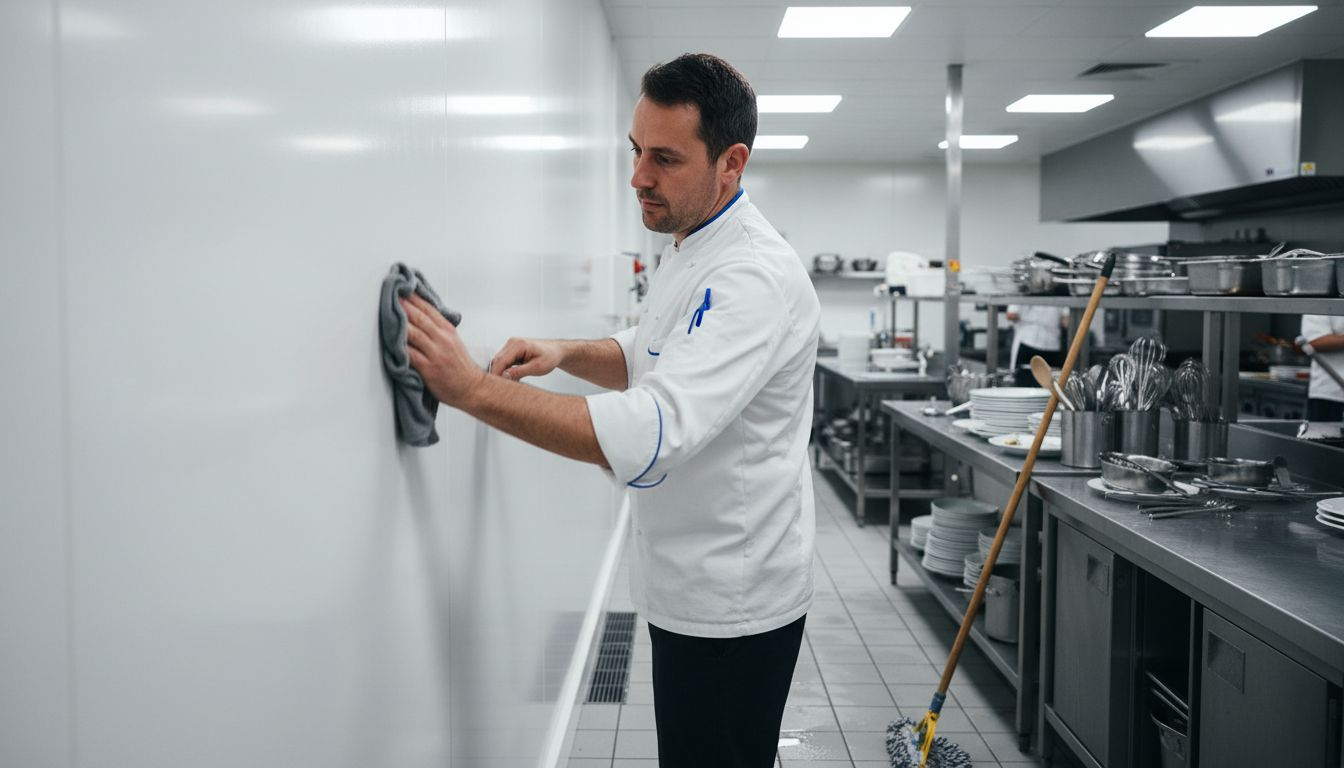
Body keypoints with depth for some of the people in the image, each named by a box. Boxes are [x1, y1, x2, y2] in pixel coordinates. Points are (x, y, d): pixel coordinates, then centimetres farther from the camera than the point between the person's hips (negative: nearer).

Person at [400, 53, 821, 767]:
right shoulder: (688, 248, 8)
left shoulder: (756, 278, -26)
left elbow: (653, 434, -37)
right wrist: (565, 353, 2)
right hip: (690, 585, 10)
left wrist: (474, 389, -35)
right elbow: (649, 356, 23)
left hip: (729, 606, -9)